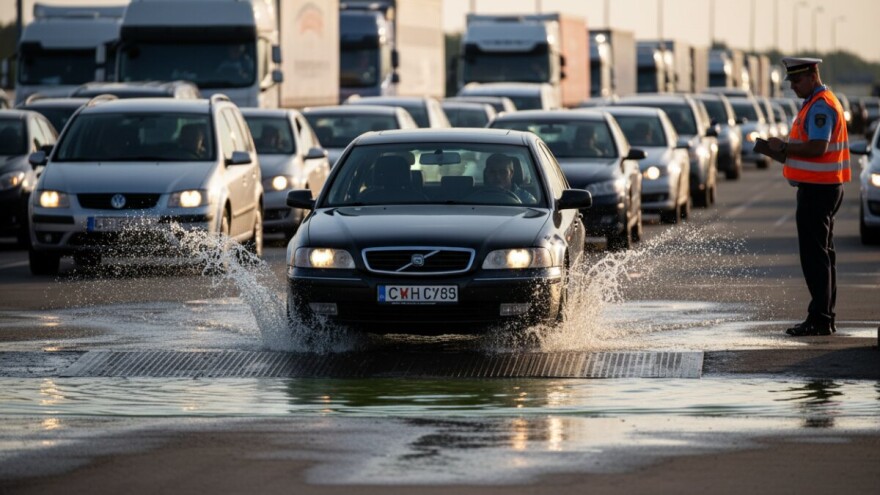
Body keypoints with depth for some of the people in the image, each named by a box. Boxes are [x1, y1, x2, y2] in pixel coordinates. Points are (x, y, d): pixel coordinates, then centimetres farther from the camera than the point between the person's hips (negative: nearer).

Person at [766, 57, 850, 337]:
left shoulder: (820, 106, -16)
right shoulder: (818, 103, 18)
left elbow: (817, 148, -26)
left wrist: (783, 147, -16)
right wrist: (788, 150, 12)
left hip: (817, 189, -11)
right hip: (823, 187, 11)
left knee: (815, 256, -10)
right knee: (823, 254, 14)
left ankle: (819, 319, -11)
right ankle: (825, 317, 19)